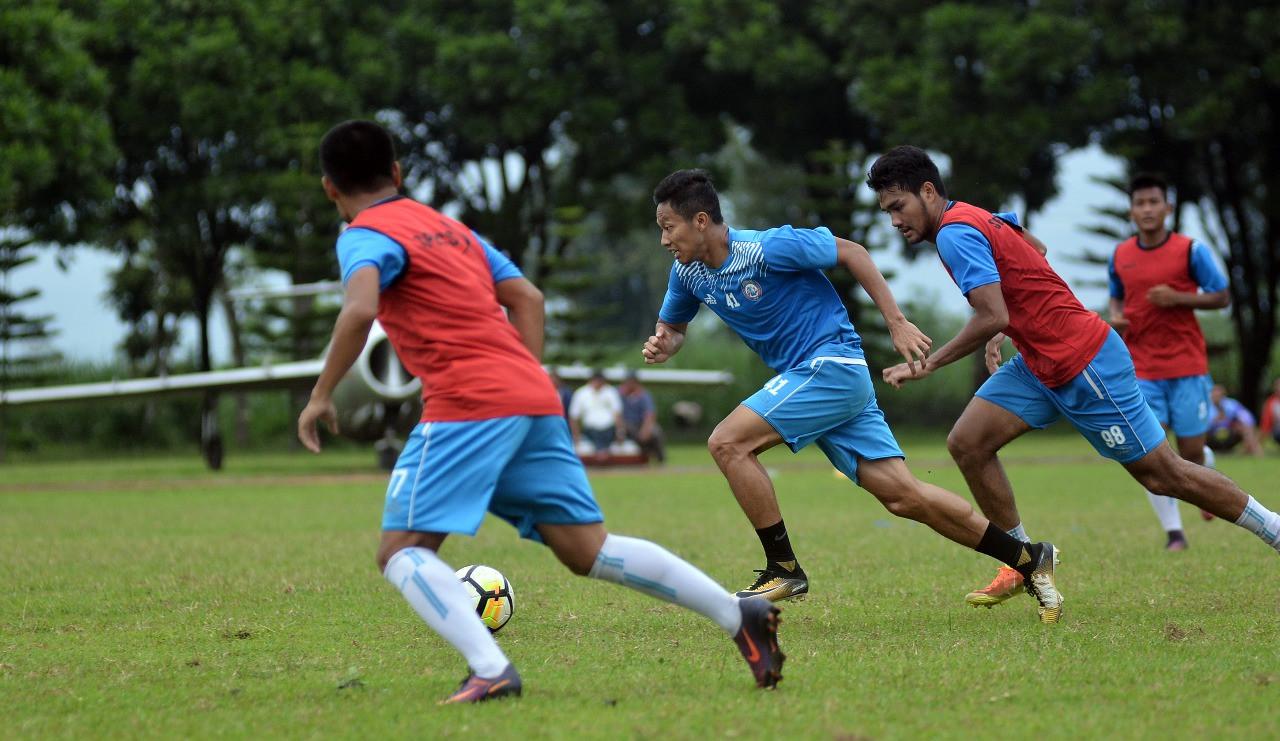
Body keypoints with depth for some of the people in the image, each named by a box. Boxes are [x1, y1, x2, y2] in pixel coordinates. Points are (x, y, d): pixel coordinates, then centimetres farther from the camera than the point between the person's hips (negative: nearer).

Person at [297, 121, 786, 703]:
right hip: (533, 398, 8)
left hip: (467, 404, -8)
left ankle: (490, 671, -25)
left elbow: (360, 310, -19)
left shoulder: (364, 236, 1)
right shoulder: (449, 226, 26)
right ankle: (740, 615, 4)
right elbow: (527, 298, 22)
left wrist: (321, 395, -11)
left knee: (402, 552, -5)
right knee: (588, 550, 11)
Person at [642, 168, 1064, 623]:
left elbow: (852, 253, -10)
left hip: (833, 362, -7)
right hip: (807, 377, 7)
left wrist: (896, 322, -12)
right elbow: (672, 327, 21)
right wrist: (661, 346, -3)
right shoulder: (688, 272, 5)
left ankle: (783, 569, -8)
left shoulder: (767, 248, -18)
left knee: (728, 443, -18)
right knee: (903, 495, 1)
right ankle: (1029, 559, 7)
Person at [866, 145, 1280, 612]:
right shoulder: (978, 219, 8)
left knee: (1163, 475, -1)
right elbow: (1036, 249, 24)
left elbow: (992, 318, -30)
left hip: (1086, 364, -10)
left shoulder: (956, 233, -21)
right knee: (967, 442, -2)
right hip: (1040, 366, 10)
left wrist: (928, 365, -23)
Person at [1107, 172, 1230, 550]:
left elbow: (1222, 296, -2)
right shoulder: (1120, 256, 4)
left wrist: (1177, 298, -17)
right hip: (1141, 368, 2)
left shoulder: (1191, 250, -5)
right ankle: (1174, 533, -4)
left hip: (1187, 365, -2)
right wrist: (1116, 316, -2)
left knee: (1191, 450, 2)